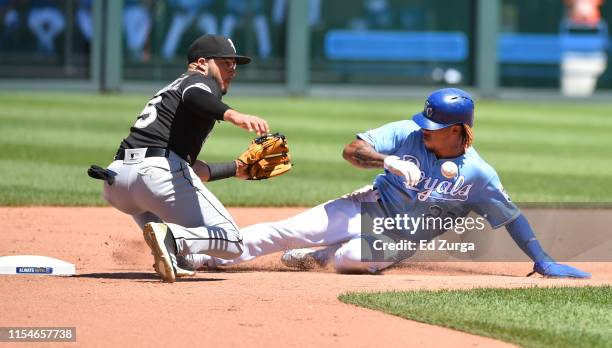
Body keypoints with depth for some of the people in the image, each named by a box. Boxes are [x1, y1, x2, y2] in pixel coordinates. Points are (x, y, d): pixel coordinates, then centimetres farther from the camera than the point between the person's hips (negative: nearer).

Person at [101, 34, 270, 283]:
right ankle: (172, 237, -29)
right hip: (157, 172, -8)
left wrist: (236, 169, 43)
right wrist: (233, 115, -34)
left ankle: (166, 256, 15)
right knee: (232, 242, 0)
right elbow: (194, 96, -17)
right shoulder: (201, 81, 13)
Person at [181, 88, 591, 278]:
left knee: (352, 256, -34)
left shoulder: (478, 174, -14)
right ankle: (196, 255, -14)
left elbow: (512, 216, -8)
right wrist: (387, 161, -35)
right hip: (368, 208, 2)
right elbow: (352, 150, -15)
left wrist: (543, 261, -13)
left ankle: (316, 257, 0)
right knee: (287, 230, -15)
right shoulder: (407, 134, -10)